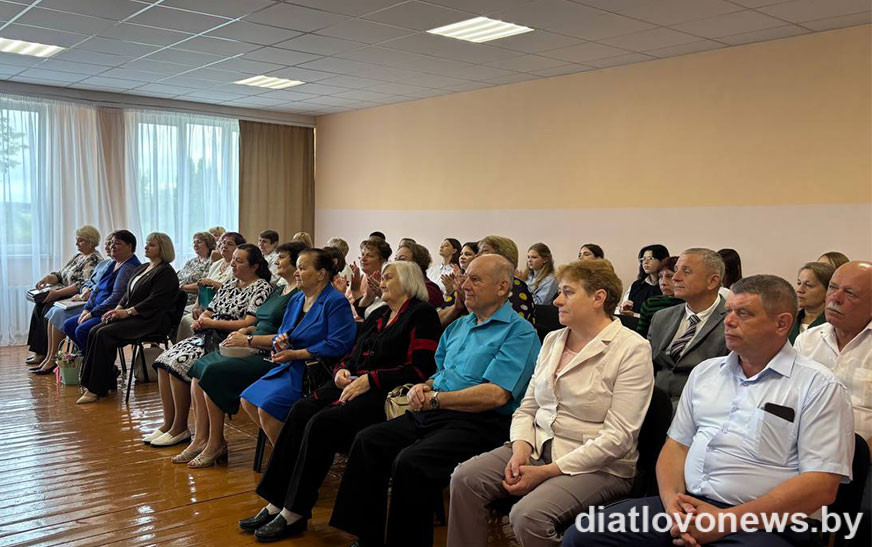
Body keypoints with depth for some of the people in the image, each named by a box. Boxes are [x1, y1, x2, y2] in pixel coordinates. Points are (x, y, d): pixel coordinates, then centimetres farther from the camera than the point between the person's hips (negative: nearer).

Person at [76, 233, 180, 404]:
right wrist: (118, 308, 1)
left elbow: (154, 301, -16)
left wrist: (128, 312, -20)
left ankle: (96, 389, -19)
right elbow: (128, 294, 21)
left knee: (105, 334, -23)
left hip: (151, 320, -9)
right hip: (131, 316, 9)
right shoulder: (141, 268, 22)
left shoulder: (166, 272, -7)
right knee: (95, 331, -13)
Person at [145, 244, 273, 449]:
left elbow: (248, 324, -17)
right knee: (164, 360, -9)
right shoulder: (229, 284, 19)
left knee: (179, 362, -23)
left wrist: (212, 323, -12)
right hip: (208, 335, 9)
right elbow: (209, 311, 21)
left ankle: (180, 428, -9)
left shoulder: (262, 288, -7)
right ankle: (168, 423, -4)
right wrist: (201, 320, -3)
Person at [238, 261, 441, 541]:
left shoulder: (422, 314, -1)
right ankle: (276, 504, -16)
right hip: (353, 384, 8)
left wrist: (370, 380, -16)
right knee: (301, 411, -17)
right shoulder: (377, 315, 24)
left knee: (322, 423, -27)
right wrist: (341, 371, 4)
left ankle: (294, 513, -17)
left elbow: (419, 369, -12)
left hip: (382, 394, -8)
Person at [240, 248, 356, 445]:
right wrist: (279, 341, -3)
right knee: (248, 400, -3)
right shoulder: (296, 299, 16)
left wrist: (295, 354, -19)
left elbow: (338, 346, -22)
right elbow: (282, 334, 24)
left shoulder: (336, 302, -12)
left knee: (267, 407, -21)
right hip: (289, 368, 9)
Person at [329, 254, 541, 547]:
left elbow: (496, 395, -18)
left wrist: (434, 398, -11)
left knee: (410, 462, -30)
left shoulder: (519, 332, -6)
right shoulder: (458, 326, 21)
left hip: (480, 423, -8)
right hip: (432, 414, 9)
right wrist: (423, 388, 3)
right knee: (368, 441, -8)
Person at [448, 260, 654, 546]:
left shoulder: (632, 348, -10)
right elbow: (527, 408, 12)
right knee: (465, 477, -16)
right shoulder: (552, 340, 11)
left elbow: (618, 437, -17)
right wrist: (520, 450, -10)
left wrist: (548, 471, -19)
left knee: (528, 515, -30)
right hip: (538, 446, 6)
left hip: (598, 466, -6)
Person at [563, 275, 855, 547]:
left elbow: (821, 486, -8)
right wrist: (672, 502, -3)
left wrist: (727, 520, -14)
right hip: (686, 505, 6)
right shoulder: (705, 371, 18)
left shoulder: (819, 386, 0)